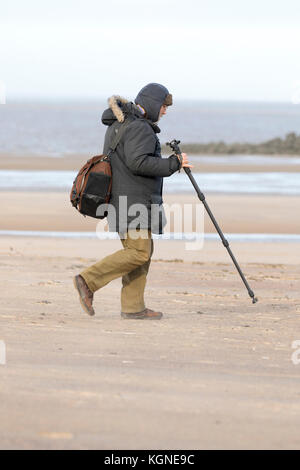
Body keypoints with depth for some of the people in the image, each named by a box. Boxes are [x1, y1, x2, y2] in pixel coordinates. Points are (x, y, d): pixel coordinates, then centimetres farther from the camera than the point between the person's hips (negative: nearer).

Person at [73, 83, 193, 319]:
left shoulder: (119, 124, 19)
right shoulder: (139, 127, -15)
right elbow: (138, 162, -25)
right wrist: (174, 163, -18)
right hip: (132, 201, -11)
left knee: (144, 249, 10)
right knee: (138, 251, -11)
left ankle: (133, 306, 7)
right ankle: (88, 281, -13)